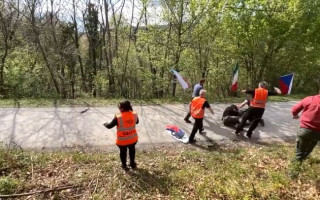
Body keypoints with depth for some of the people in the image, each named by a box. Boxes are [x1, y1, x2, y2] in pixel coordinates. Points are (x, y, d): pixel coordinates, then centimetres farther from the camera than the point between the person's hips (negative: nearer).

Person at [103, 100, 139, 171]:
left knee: (123, 152, 19)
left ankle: (124, 166, 33)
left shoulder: (118, 117, -22)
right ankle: (132, 163, 39)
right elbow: (137, 121, 11)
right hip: (133, 138, 3)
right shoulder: (134, 115, -11)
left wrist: (105, 124, 11)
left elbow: (110, 126, -10)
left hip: (122, 139, -3)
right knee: (132, 150, 24)